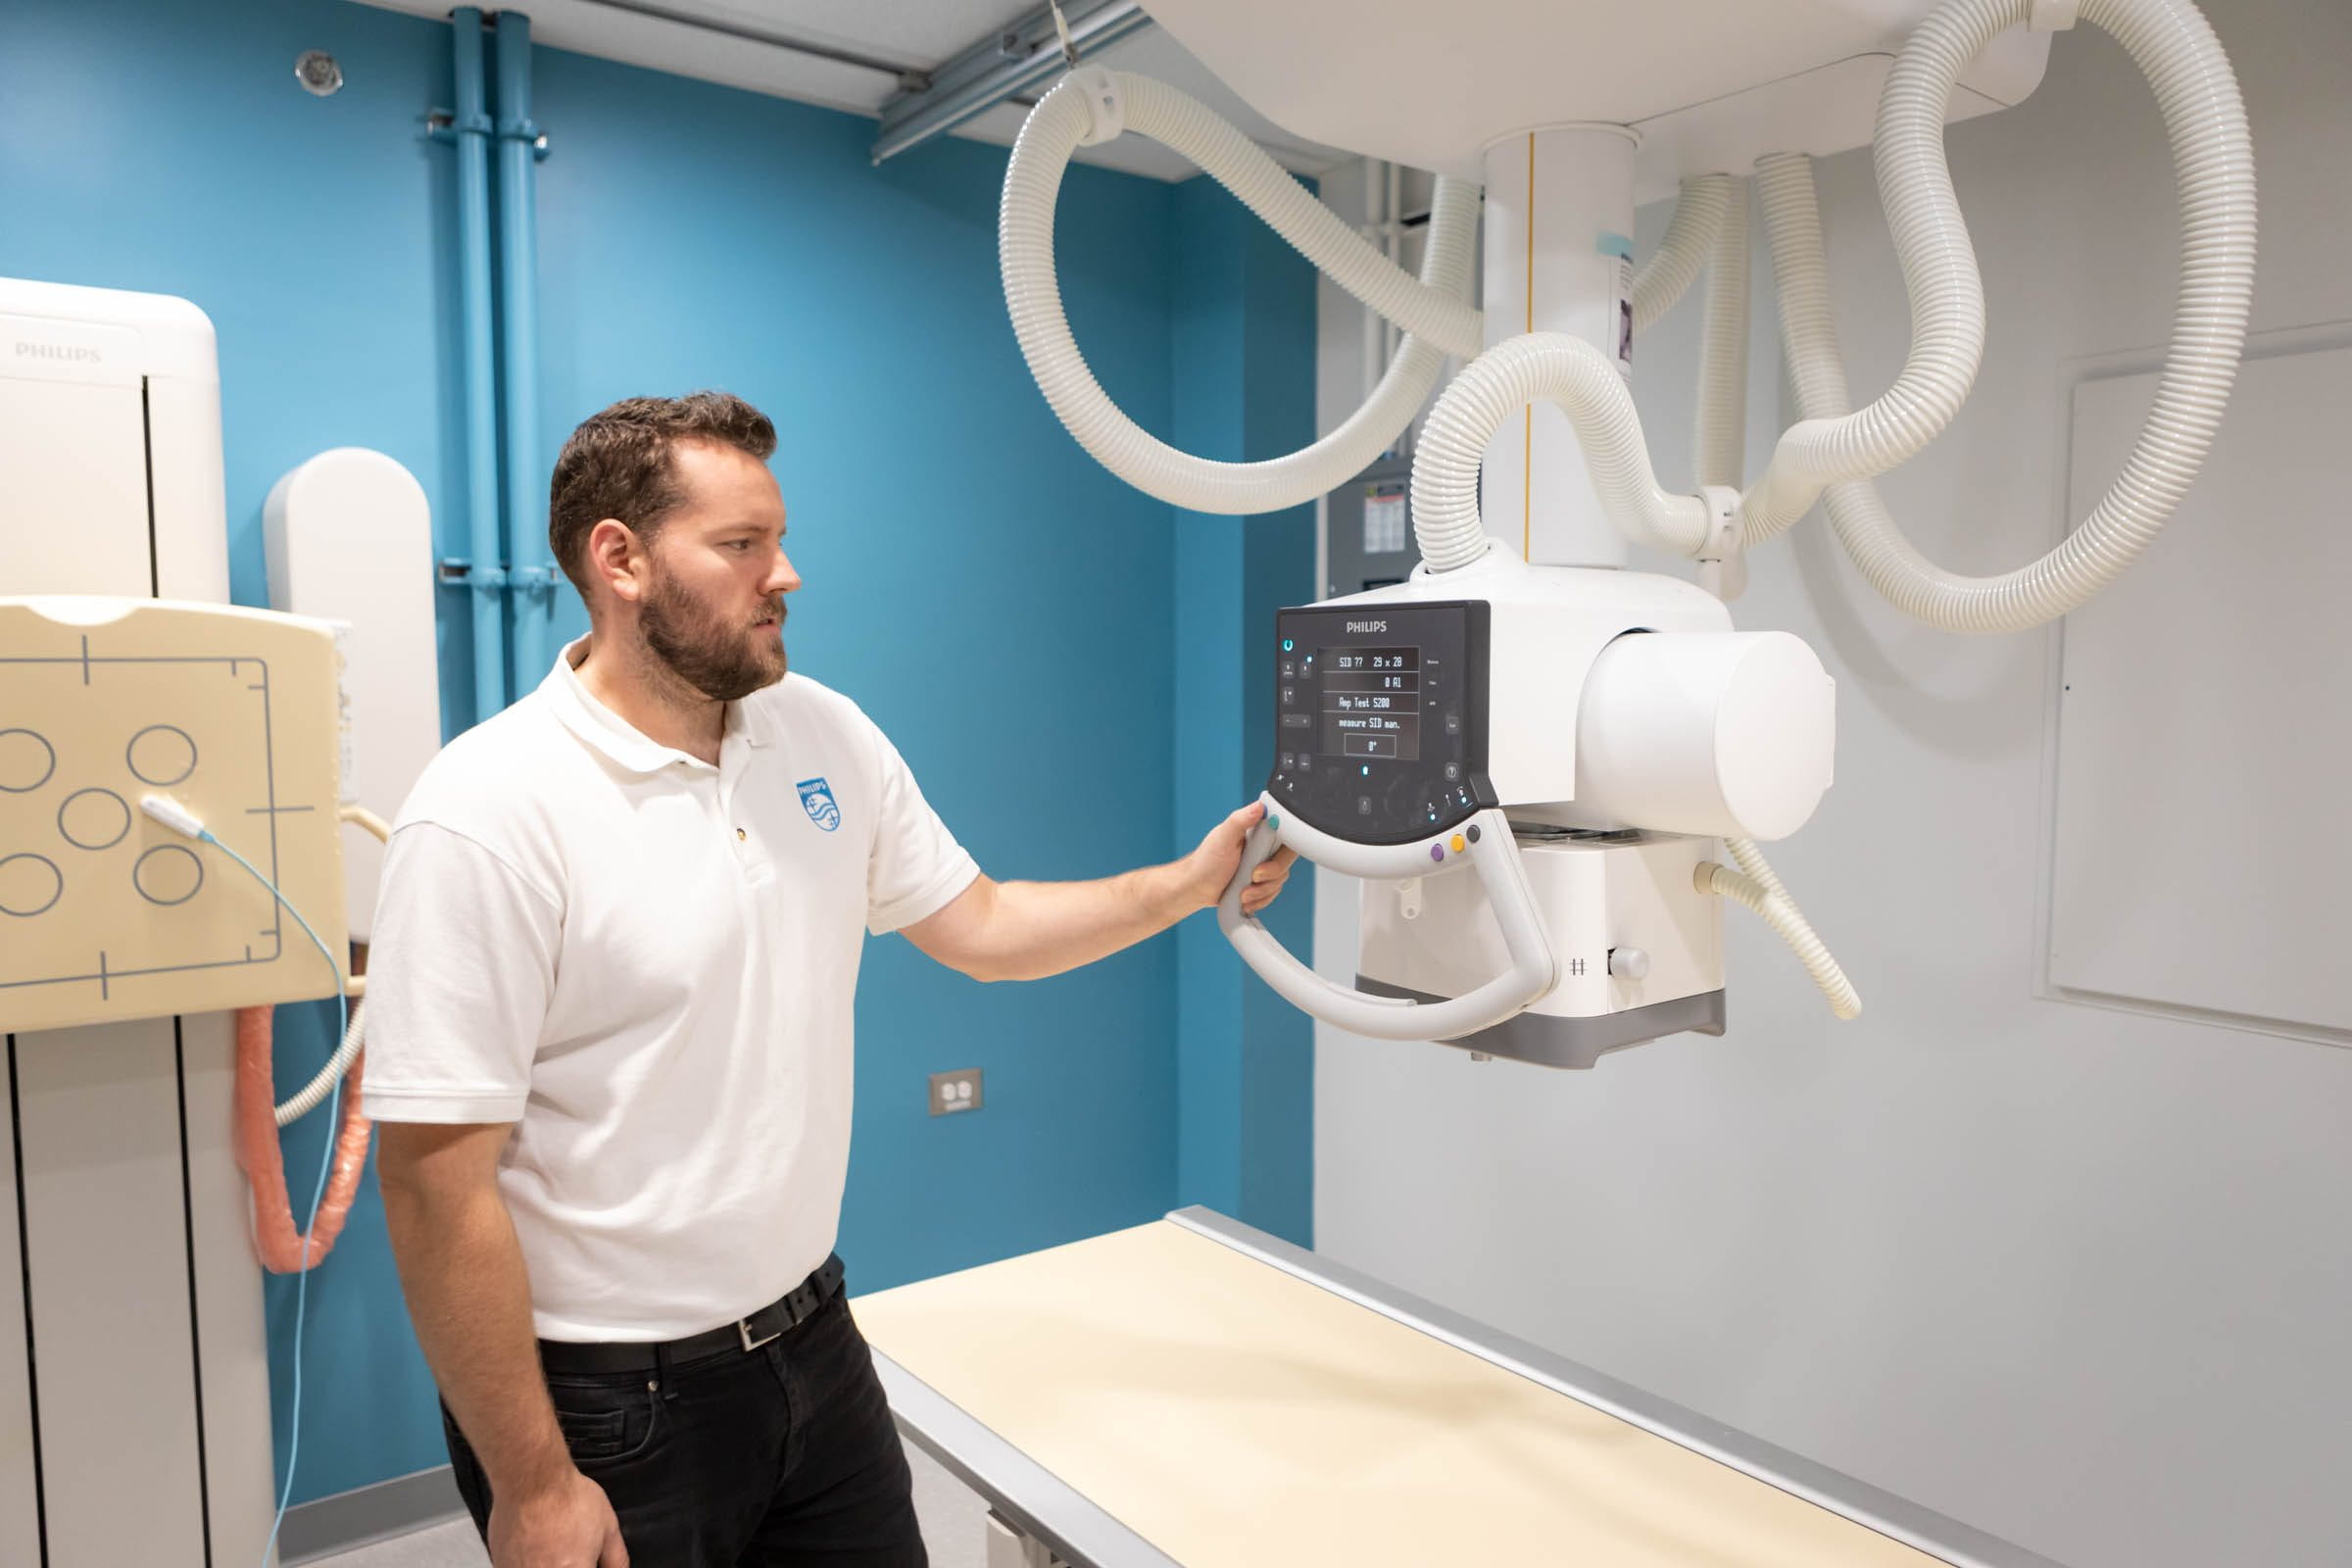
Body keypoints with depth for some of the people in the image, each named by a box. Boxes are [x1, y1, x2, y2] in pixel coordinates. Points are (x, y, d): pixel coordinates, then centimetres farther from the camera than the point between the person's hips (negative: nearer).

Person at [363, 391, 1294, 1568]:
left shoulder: (826, 736, 0)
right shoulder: (490, 812, -20)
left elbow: (978, 925, 9)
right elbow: (436, 1183, -19)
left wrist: (1188, 884, -1)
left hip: (814, 1341, 6)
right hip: (604, 1398, -6)